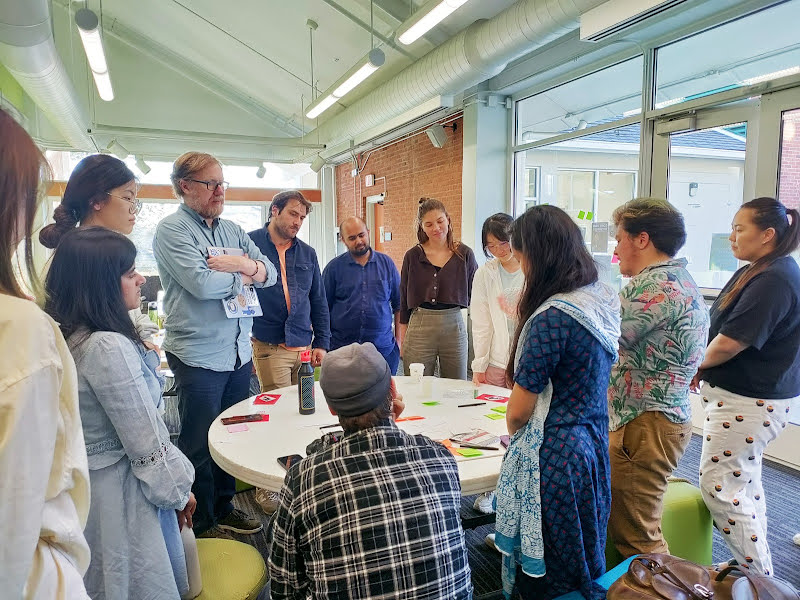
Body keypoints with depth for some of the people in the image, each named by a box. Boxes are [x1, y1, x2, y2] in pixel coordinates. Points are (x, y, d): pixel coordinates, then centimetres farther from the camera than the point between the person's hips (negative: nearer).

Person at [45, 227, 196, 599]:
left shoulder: (64, 335, 1)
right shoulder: (108, 347, -27)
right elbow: (148, 443, -22)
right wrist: (179, 491, -8)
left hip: (81, 485, 9)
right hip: (118, 495, -9)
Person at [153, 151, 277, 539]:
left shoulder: (232, 230, 12)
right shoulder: (172, 229, -9)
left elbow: (270, 272, 6)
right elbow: (202, 283, -22)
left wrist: (242, 264, -14)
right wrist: (244, 276, -6)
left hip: (239, 353, 7)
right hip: (199, 357, -7)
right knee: (200, 446, 7)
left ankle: (224, 508, 36)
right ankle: (202, 526, 24)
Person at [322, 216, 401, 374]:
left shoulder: (387, 263, 7)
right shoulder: (333, 268, 3)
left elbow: (398, 306, 10)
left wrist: (398, 341, 5)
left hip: (384, 349, 1)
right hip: (342, 349, -1)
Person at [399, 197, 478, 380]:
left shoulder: (464, 254, 3)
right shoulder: (413, 256, 3)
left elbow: (474, 295, 9)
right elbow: (404, 300, 8)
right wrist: (403, 339, 5)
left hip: (454, 325, 1)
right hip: (420, 326, 0)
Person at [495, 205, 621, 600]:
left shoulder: (551, 318, -25)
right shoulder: (602, 302, 1)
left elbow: (519, 411, -17)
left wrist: (512, 432, 3)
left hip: (553, 460, -8)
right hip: (593, 446, 9)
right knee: (583, 563, 25)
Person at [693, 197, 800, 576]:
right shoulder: (756, 272, 12)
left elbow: (729, 343, -24)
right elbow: (726, 330, 14)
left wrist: (699, 366, -5)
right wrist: (704, 368, 1)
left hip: (749, 401, -11)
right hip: (748, 395, 11)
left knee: (718, 485, -4)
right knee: (745, 481, 19)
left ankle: (759, 576, 10)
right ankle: (752, 564, 34)